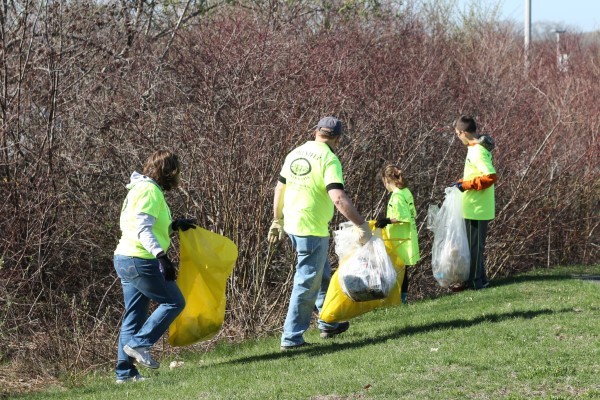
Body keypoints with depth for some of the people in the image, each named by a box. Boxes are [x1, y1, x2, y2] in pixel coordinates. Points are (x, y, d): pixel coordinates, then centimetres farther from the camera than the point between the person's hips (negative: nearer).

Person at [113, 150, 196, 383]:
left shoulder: (141, 189, 19)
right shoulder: (150, 191, -12)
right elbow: (143, 230, -22)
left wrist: (174, 225, 29)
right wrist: (161, 256, -30)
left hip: (125, 259, 10)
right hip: (140, 260, -10)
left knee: (134, 317, 11)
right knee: (174, 302, -3)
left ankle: (125, 371, 11)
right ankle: (138, 344, -7)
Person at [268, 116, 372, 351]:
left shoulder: (295, 154, 8)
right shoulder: (329, 160, -14)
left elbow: (280, 188, 17)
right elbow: (338, 198, -25)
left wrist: (277, 220, 28)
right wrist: (361, 225, -22)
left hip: (292, 224, 8)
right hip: (312, 229, -8)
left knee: (322, 276, 23)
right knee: (307, 284, 0)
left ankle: (328, 324, 33)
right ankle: (291, 337, 2)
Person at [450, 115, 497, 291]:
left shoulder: (478, 152, -20)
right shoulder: (477, 147, 11)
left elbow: (491, 177, -27)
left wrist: (466, 184, -21)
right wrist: (462, 183, 13)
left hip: (477, 209, -10)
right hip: (475, 208, 10)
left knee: (475, 245, -2)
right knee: (474, 244, 15)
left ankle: (476, 281, 4)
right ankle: (477, 279, 21)